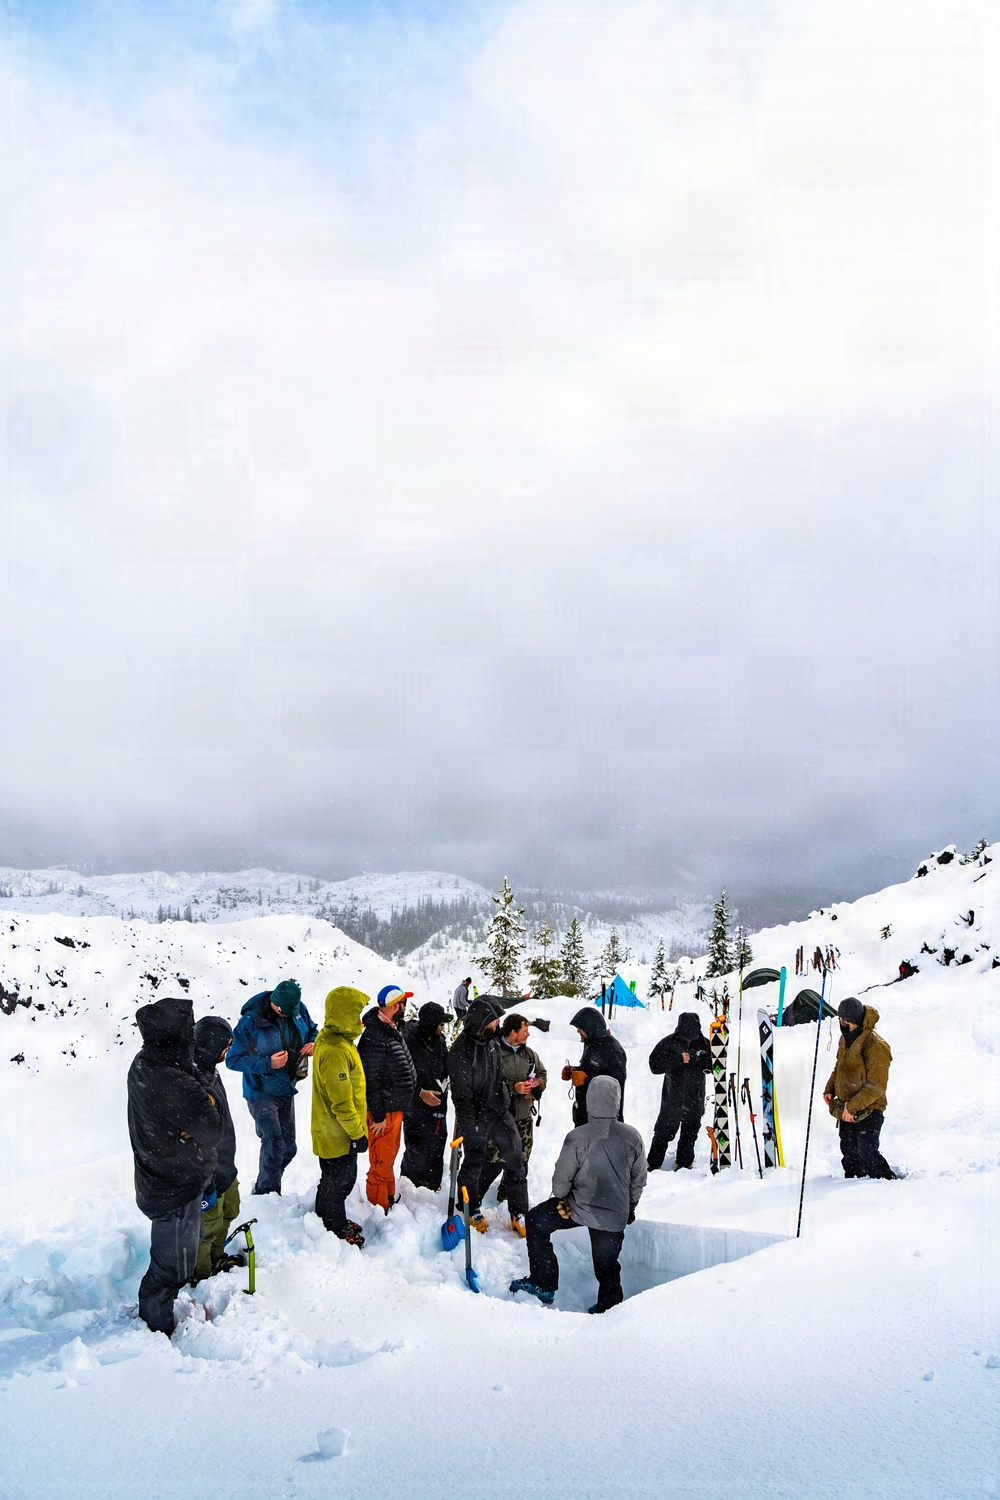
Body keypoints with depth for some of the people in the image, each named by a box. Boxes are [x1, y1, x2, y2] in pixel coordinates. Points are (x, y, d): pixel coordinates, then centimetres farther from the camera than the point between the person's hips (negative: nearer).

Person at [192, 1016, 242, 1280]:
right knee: (209, 1226, 11)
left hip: (224, 1169, 10)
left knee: (228, 1212, 27)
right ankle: (201, 1276, 32)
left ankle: (216, 1258, 48)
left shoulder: (207, 1071, 0)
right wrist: (206, 1188, -23)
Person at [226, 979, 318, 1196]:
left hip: (286, 1091, 6)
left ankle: (264, 1188, 33)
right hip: (261, 1094, -6)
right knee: (274, 1145, -13)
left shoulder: (298, 1010, -7)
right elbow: (233, 1059, -19)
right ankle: (267, 1194, 8)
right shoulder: (250, 1021, -22)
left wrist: (313, 1044, -12)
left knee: (288, 1148, 13)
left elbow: (312, 1031, 12)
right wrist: (267, 1064, -29)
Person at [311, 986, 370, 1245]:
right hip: (338, 1133, -10)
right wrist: (357, 1133, -19)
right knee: (339, 1181, 7)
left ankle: (334, 1220, 39)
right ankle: (337, 1230, 23)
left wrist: (356, 1129, 23)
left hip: (332, 1130, 10)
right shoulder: (335, 1051, -29)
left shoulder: (332, 1039, 5)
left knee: (335, 1179, 24)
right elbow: (341, 1101, -28)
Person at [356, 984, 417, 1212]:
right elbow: (371, 1080, -23)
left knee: (389, 1158, 23)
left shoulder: (392, 1030, 9)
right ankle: (379, 1210, 12)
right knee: (381, 1163, 1)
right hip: (383, 1111, -10)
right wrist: (378, 1116, -19)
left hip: (395, 1108, 10)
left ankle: (389, 1200, 37)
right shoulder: (375, 1036, -24)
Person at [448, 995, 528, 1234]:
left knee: (515, 1158, 3)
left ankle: (519, 1214, 12)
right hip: (476, 1116, -6)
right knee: (474, 1162, 8)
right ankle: (473, 1210, 30)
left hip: (499, 1110, 6)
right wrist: (469, 1126, -19)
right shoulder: (461, 1050, -22)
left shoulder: (492, 1041, 2)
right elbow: (461, 1092, -20)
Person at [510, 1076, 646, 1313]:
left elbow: (561, 1178, -12)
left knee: (536, 1220, 21)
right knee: (607, 1266, 24)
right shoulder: (632, 1137, -10)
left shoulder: (577, 1137, -22)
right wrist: (630, 1207, 20)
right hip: (617, 1216, 3)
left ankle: (543, 1284, 25)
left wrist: (561, 1198, 10)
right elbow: (639, 1179, 3)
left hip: (581, 1209, -3)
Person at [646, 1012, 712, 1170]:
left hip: (695, 1099, 2)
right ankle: (653, 1164, 13)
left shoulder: (704, 1043, 0)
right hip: (672, 1097, -2)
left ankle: (684, 1163, 29)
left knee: (690, 1133, 14)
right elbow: (654, 1065, -12)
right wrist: (678, 1059, -23)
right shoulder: (669, 1043, -6)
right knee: (663, 1133, 3)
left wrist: (703, 1058, -18)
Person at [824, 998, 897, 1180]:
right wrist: (829, 1089, 6)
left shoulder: (874, 1045, -21)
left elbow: (876, 1086, -21)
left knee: (866, 1151, -14)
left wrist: (853, 1106, -23)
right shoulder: (846, 1038, 6)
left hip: (868, 1110, -8)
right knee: (849, 1151, 13)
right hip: (847, 1110, 8)